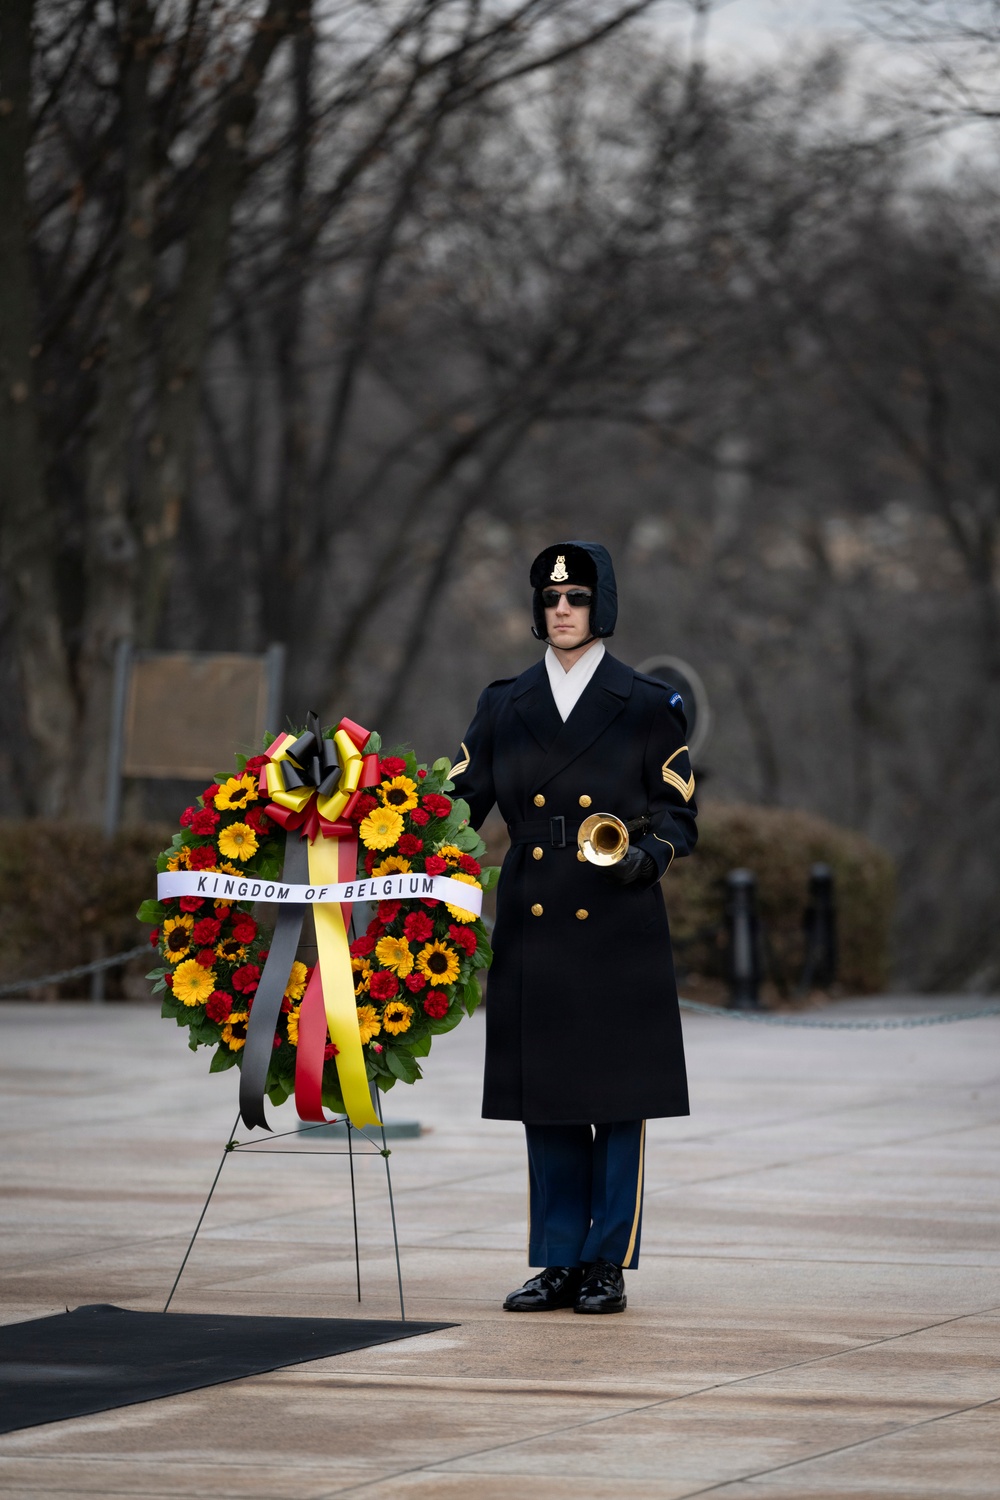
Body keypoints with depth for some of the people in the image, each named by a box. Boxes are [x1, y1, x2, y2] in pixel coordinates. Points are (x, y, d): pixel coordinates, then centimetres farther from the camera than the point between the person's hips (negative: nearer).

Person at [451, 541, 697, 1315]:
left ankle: (607, 1265, 5)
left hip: (619, 927, -3)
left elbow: (679, 817, 2)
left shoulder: (648, 707, 1)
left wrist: (644, 858, -17)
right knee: (546, 1100, 5)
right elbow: (460, 803, 9)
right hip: (533, 926, 3)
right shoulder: (505, 707, 9)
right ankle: (558, 1262, 12)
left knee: (619, 1099, -1)